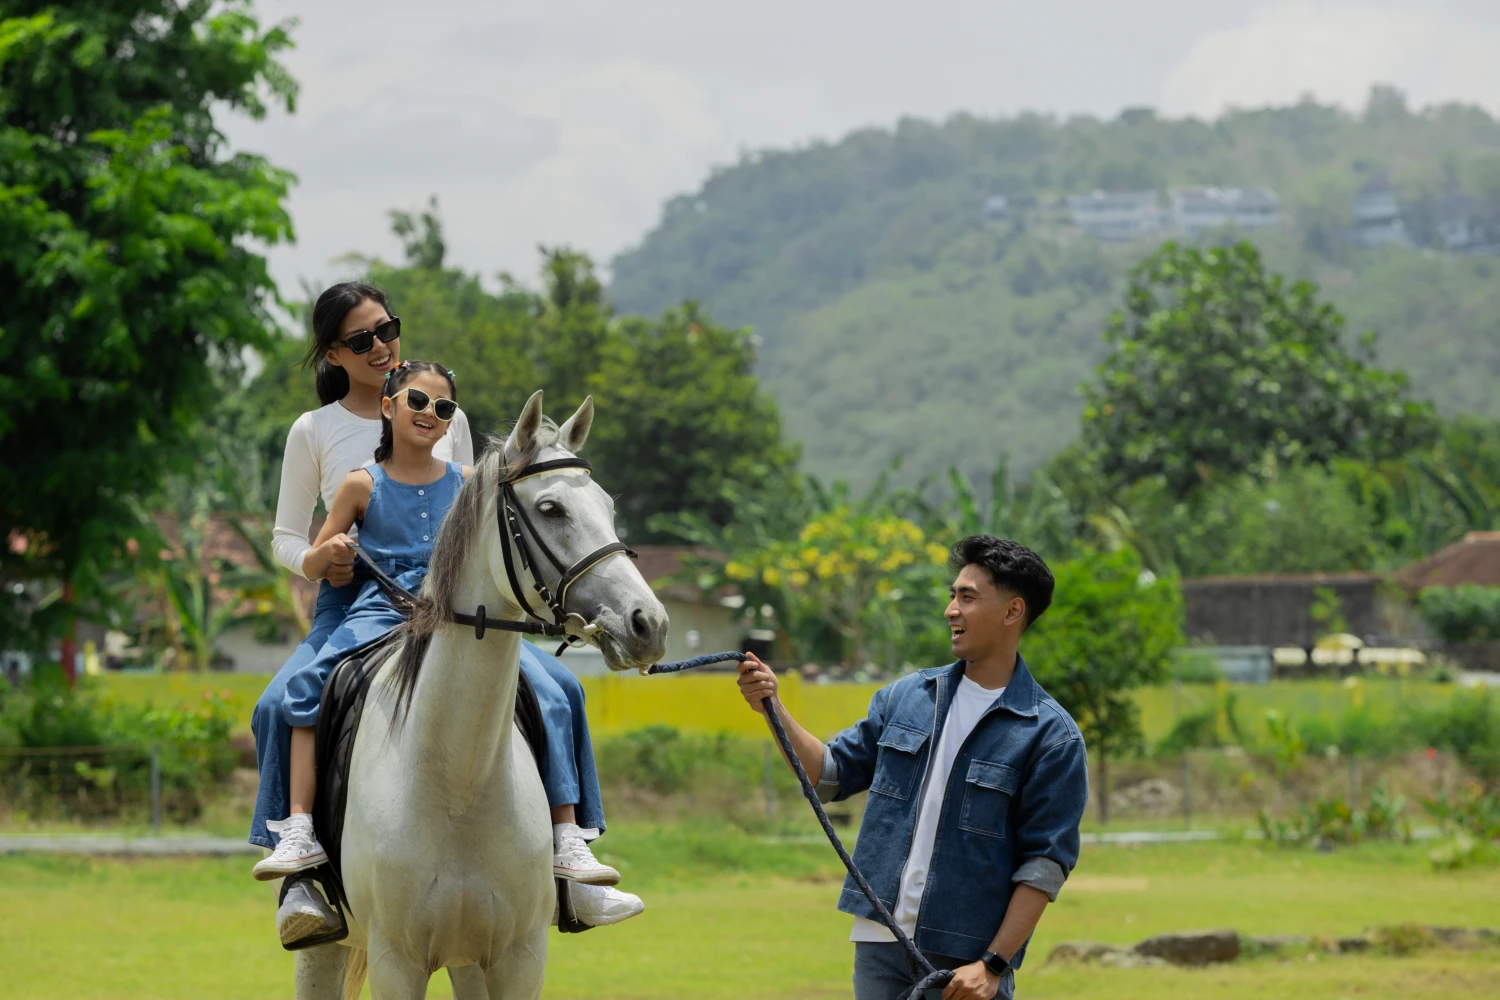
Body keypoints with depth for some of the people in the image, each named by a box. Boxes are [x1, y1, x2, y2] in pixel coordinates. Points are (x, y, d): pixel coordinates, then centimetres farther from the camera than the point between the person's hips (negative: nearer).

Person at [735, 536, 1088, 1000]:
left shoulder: (1051, 735, -7)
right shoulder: (905, 697, 9)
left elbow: (1045, 863, -10)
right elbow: (831, 774, 15)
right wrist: (774, 709, -1)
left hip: (966, 961, -5)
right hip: (881, 945, 5)